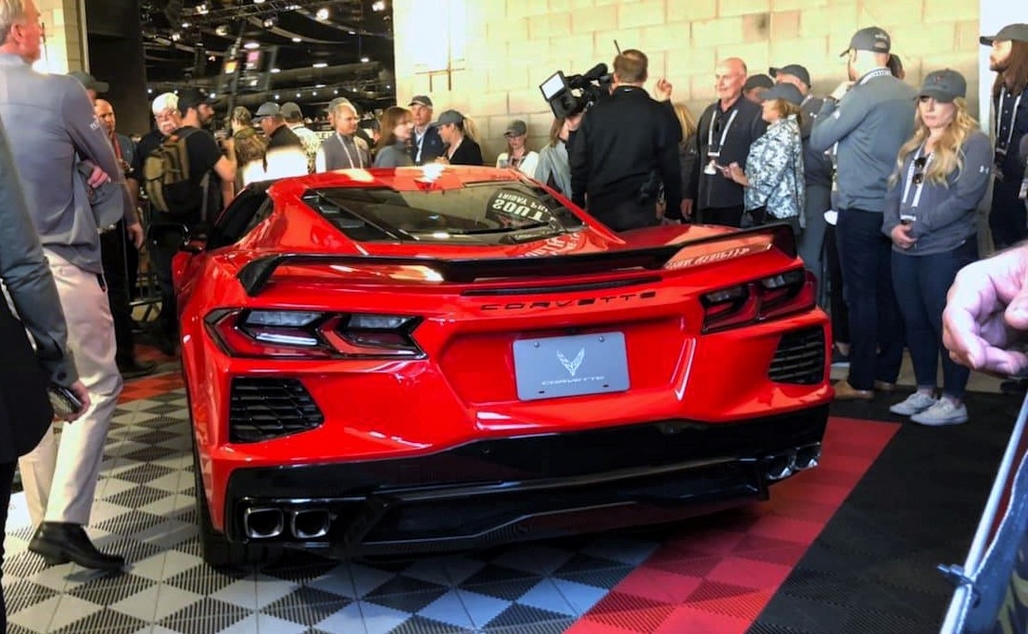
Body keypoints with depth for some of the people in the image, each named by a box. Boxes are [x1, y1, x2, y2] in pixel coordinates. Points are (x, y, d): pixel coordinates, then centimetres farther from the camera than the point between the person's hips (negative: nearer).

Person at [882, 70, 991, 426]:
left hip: (948, 251, -7)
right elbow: (895, 190, 12)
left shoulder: (973, 143, -6)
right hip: (904, 251, 7)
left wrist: (918, 226, -18)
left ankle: (954, 403, 9)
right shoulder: (913, 145, 17)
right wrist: (892, 226, -7)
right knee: (916, 324, 13)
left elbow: (966, 197, -17)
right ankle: (925, 392, 26)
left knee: (948, 326, -1)